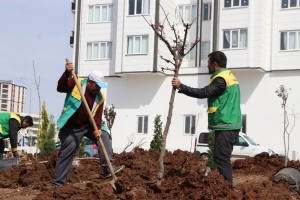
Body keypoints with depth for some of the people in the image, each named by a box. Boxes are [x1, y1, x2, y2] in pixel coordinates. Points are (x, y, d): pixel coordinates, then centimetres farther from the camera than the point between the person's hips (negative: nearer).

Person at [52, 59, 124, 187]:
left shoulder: (100, 96, -3)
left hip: (88, 126, 4)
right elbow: (60, 88, -26)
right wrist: (67, 73, -40)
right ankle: (57, 183, 3)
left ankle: (108, 168, -17)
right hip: (71, 127, -4)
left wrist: (97, 128, -26)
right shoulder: (76, 84, -12)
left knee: (104, 137, -17)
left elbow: (98, 114, -9)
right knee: (66, 154, -5)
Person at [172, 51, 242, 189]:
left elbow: (203, 93, -23)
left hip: (225, 127, -10)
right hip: (229, 125, 10)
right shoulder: (228, 75, 18)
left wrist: (181, 87, -20)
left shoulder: (221, 79, -15)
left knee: (221, 158, -10)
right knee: (222, 158, 13)